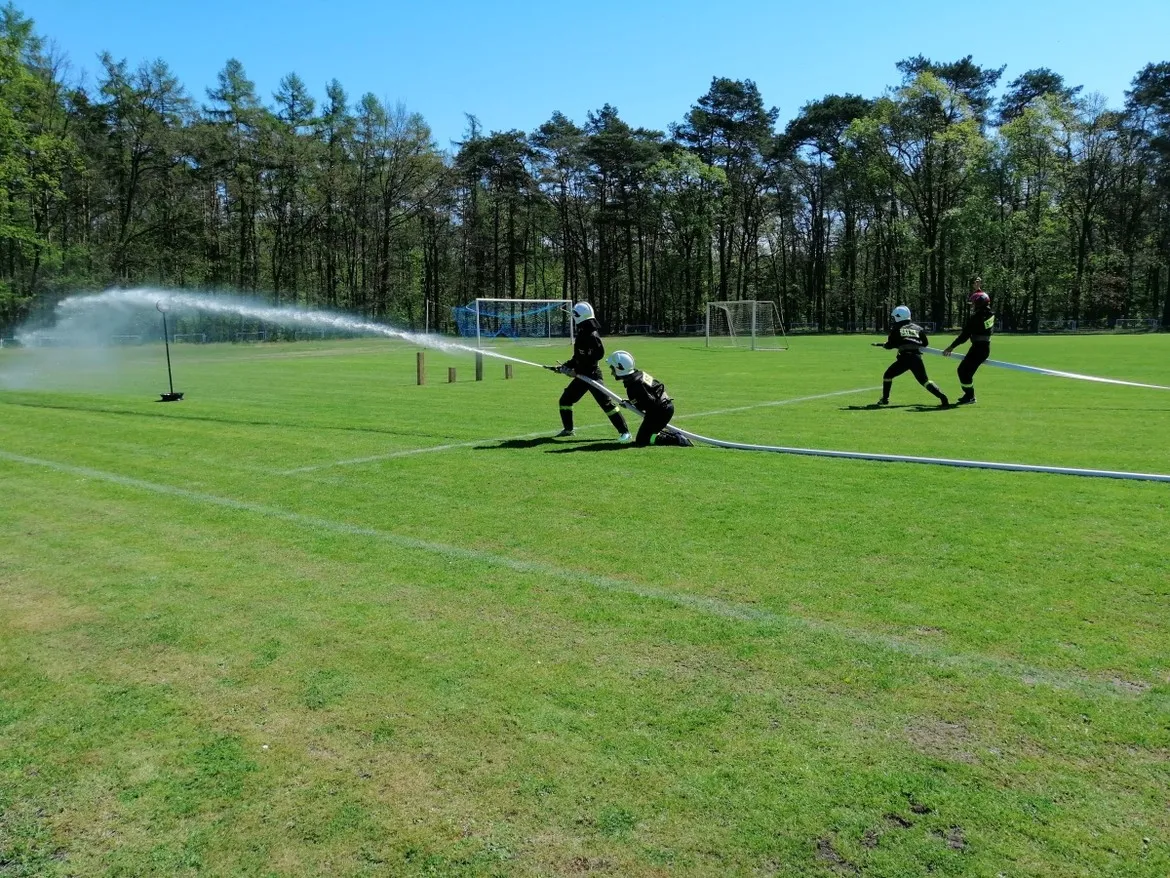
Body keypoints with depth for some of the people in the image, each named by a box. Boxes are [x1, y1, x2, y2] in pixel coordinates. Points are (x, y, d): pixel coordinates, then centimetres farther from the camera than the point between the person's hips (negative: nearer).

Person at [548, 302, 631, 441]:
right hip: (582, 376, 10)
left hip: (593, 375, -10)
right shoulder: (582, 334, 11)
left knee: (606, 403, -13)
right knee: (565, 400, 13)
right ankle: (568, 429, 27)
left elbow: (596, 355, -25)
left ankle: (624, 432, -10)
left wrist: (576, 371, -22)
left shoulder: (592, 335, -17)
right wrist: (564, 366, 15)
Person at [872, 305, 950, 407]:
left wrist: (881, 344, 23)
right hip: (917, 357, 4)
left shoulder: (896, 328, 6)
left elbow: (890, 345, 4)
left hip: (904, 357, -3)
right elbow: (925, 343, 17)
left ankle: (885, 399, 13)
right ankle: (942, 397, -7)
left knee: (888, 375, 16)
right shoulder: (918, 328, 15)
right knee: (924, 380, 10)